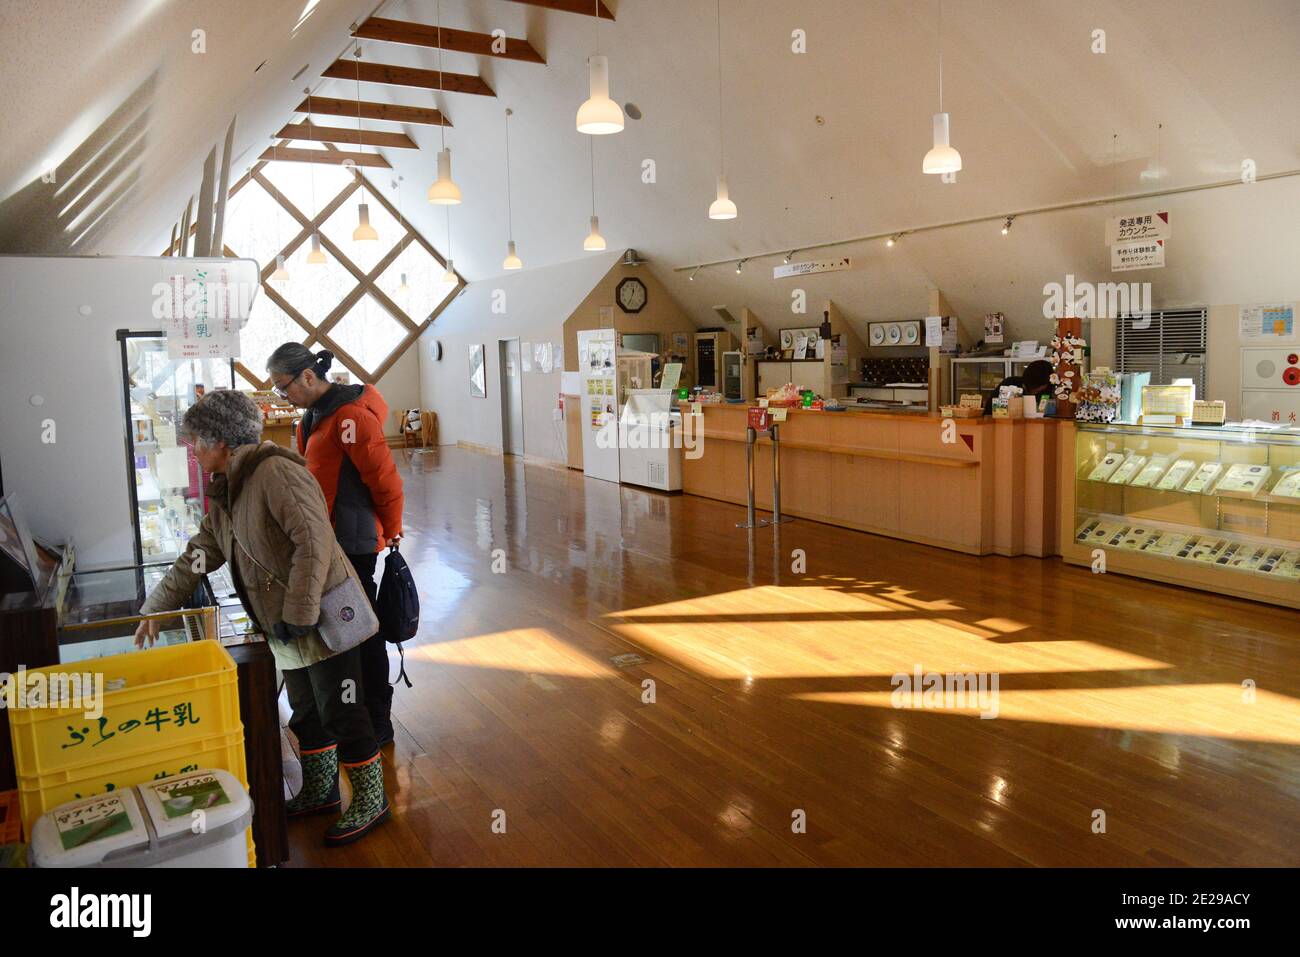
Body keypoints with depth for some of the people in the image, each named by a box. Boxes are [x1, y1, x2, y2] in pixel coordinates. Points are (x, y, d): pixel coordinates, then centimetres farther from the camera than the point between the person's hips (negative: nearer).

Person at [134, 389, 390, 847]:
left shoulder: (276, 472, -19)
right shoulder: (225, 492, 13)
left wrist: (298, 614, -25)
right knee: (306, 713, 21)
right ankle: (320, 793, 39)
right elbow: (198, 556, 21)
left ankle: (370, 801, 17)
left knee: (340, 712, 1)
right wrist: (155, 608, 20)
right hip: (288, 626, 10)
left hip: (325, 618, -9)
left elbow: (314, 541, -26)